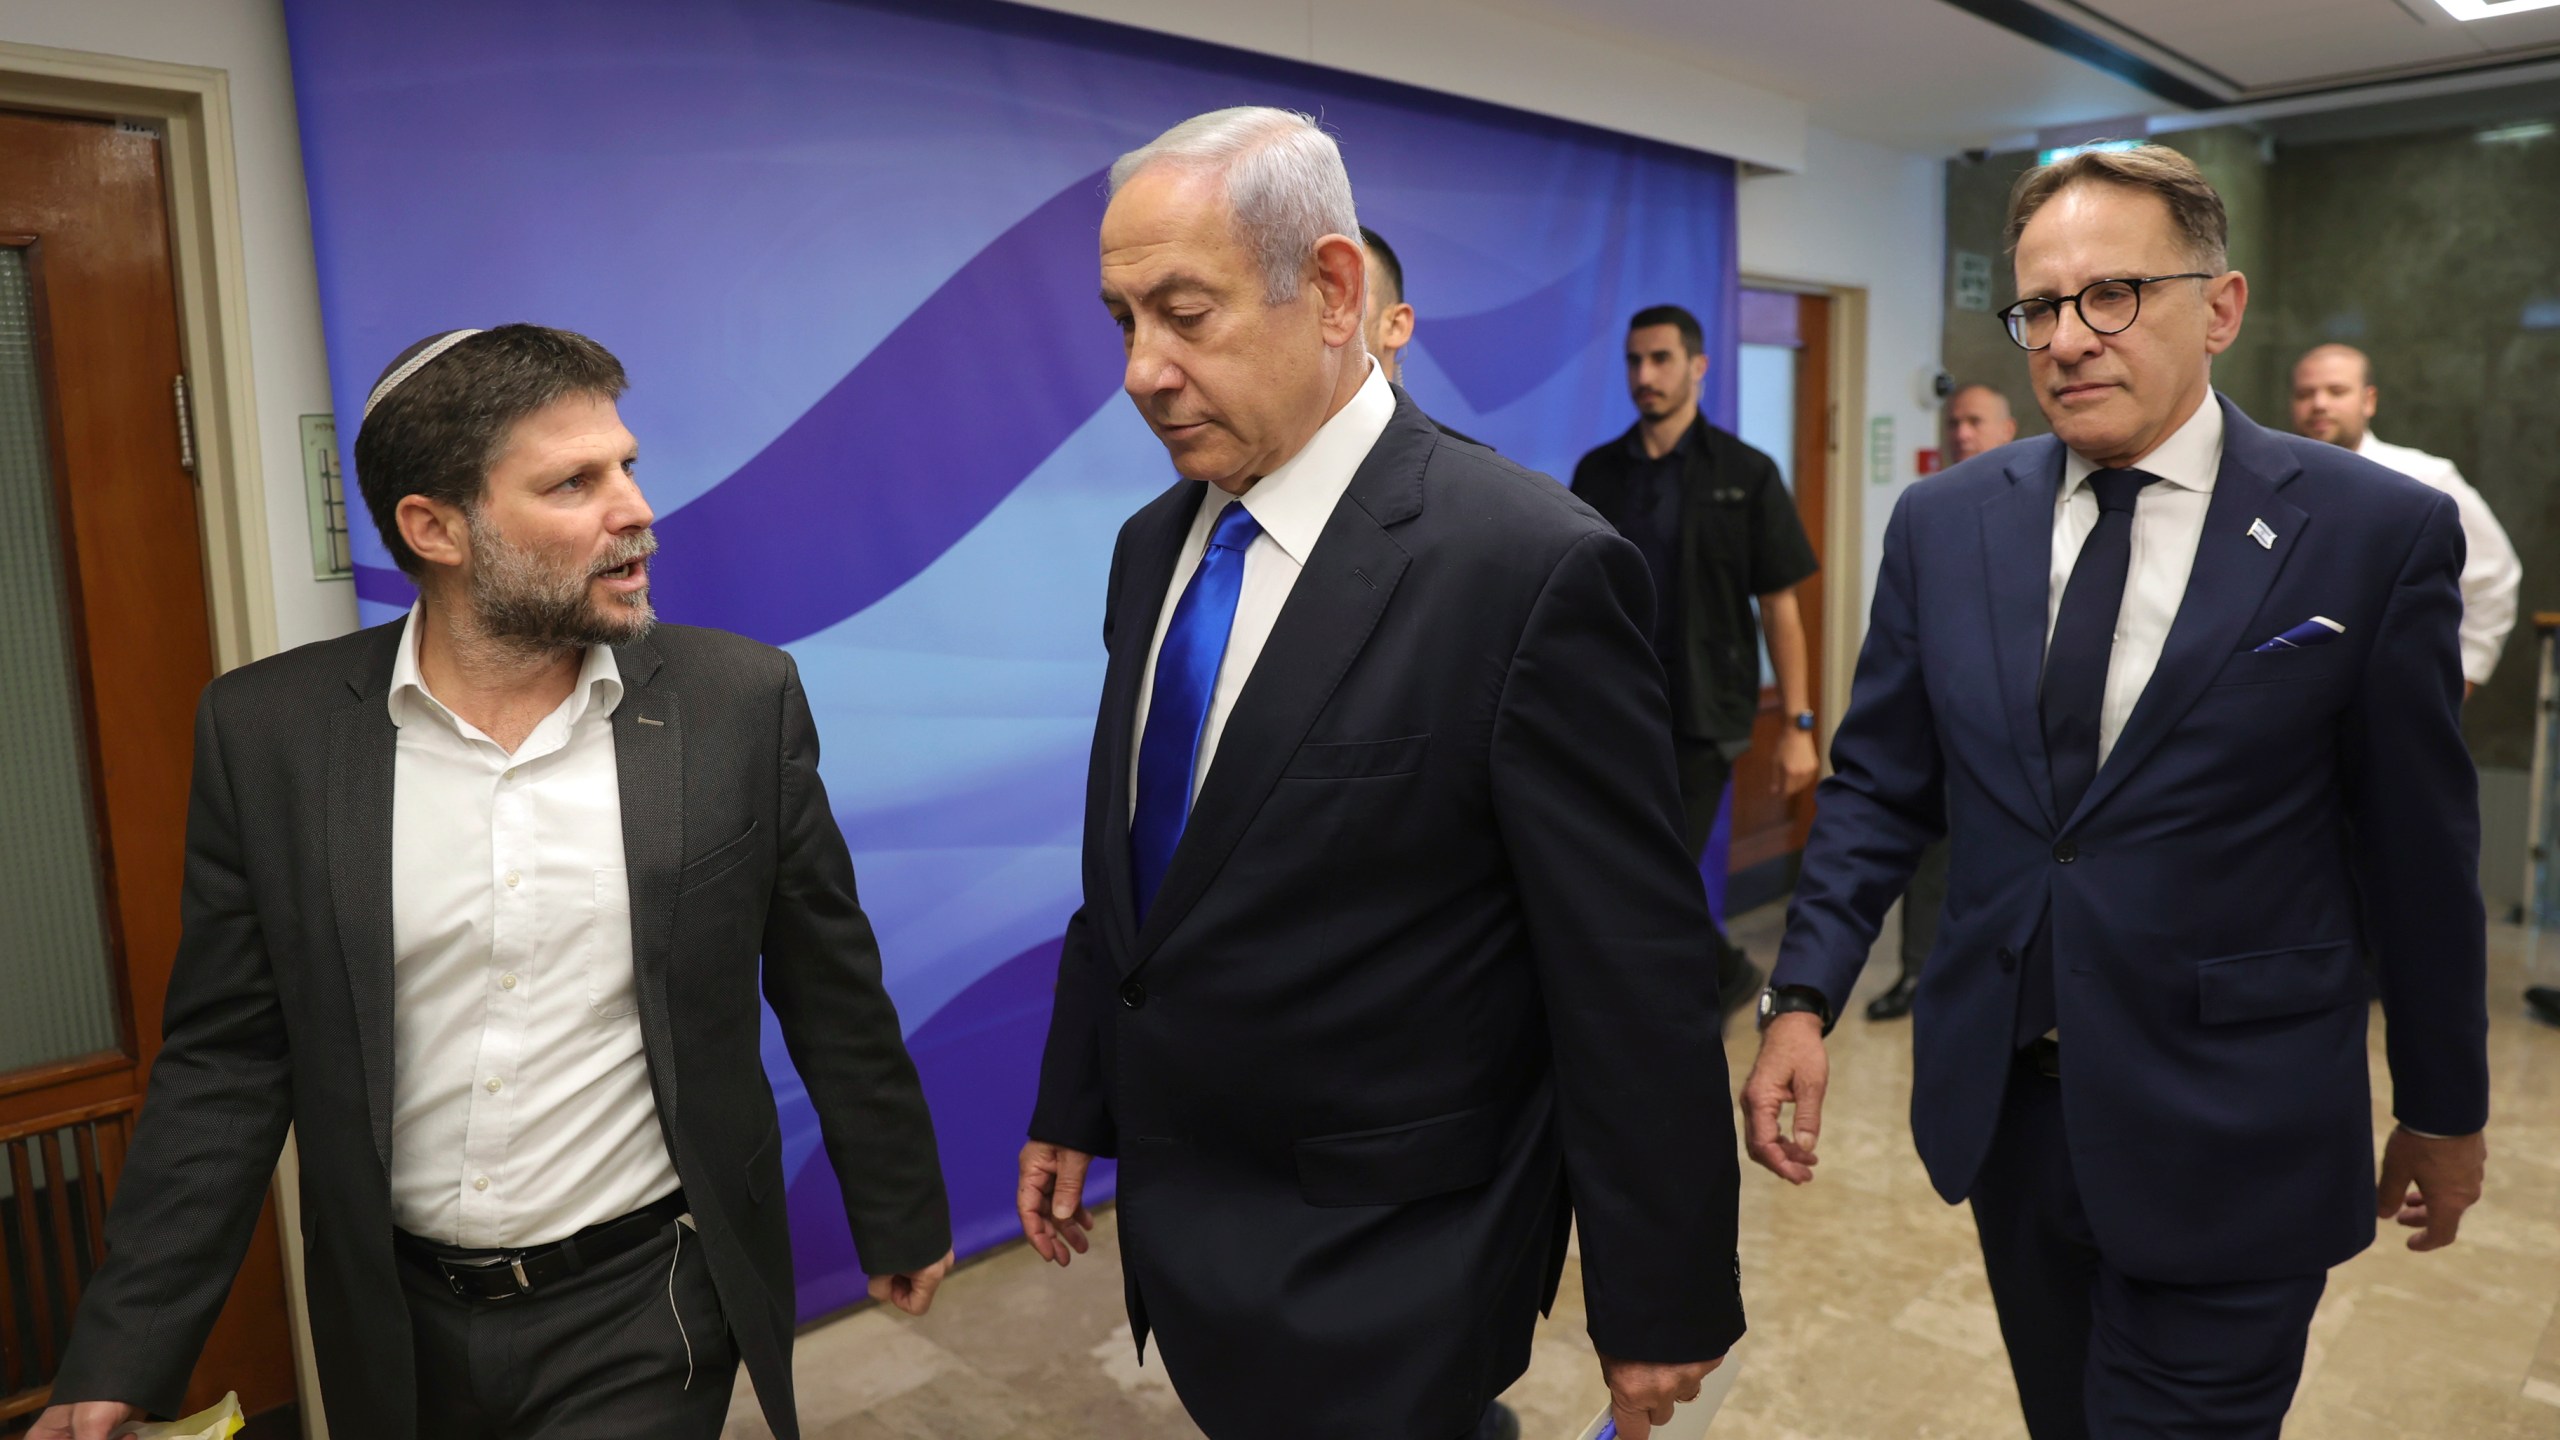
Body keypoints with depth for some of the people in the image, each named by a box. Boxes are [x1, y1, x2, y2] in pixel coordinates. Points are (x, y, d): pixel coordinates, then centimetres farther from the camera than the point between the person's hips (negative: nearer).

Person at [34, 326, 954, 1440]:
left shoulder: (740, 701, -11)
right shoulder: (268, 731, -7)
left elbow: (833, 998, -3)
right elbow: (226, 1059, -1)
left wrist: (900, 1217, 6)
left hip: (644, 1314, -2)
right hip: (394, 1324, 3)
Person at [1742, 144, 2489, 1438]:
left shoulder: (2378, 535, -9)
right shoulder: (1943, 522, 0)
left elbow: (2421, 848, -3)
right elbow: (1878, 785, 3)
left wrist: (2444, 1110, 6)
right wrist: (1803, 1001, -6)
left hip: (2225, 1139, -3)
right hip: (2000, 1100, 4)